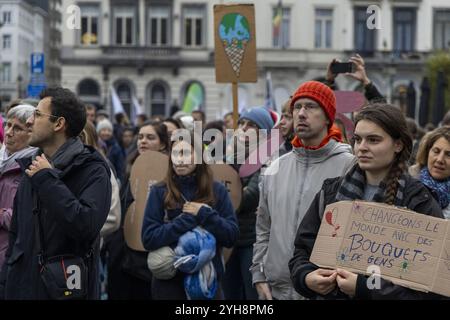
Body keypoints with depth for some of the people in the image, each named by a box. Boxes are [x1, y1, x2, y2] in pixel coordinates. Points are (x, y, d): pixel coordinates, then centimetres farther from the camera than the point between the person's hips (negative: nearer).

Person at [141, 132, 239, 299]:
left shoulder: (217, 190, 3)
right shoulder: (159, 192, -1)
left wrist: (204, 213, -13)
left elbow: (232, 236, -2)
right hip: (169, 281, -1)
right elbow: (149, 238, -9)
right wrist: (188, 218, -15)